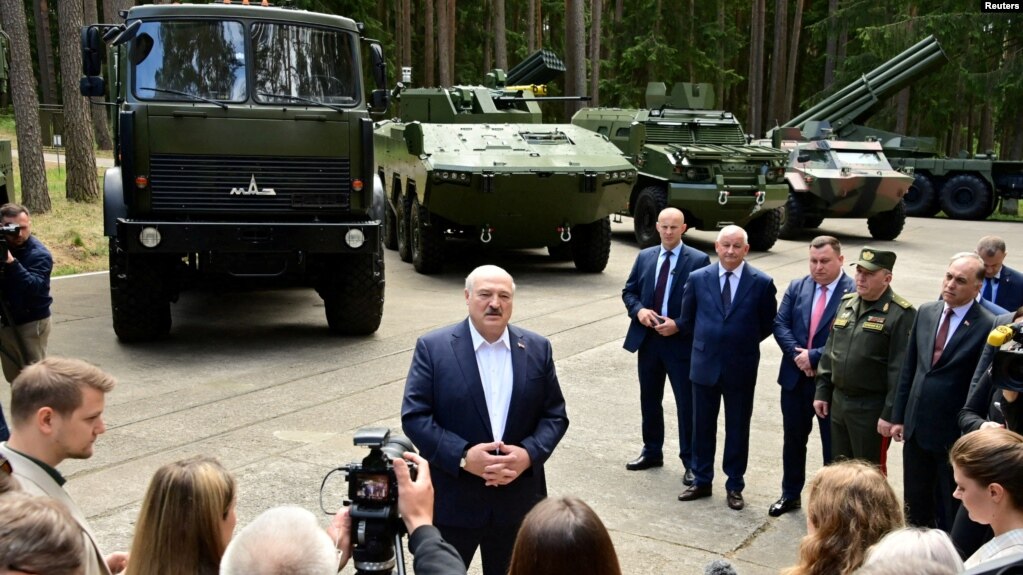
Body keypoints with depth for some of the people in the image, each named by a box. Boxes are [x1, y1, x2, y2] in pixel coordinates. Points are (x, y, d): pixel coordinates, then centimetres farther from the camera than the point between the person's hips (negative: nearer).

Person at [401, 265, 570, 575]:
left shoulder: (537, 349, 3)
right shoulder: (433, 347, -7)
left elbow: (555, 414, 4)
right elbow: (414, 416, -10)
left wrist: (529, 454, -15)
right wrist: (463, 456, -21)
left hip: (517, 500, 3)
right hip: (452, 501, -2)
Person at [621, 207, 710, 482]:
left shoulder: (698, 260, -7)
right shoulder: (644, 257, 8)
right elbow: (629, 291, 12)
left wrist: (679, 325, -18)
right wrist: (638, 310, -9)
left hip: (681, 341, -5)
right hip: (647, 339, 5)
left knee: (687, 404, 1)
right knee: (649, 399, 16)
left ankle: (690, 462, 13)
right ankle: (651, 452, 32)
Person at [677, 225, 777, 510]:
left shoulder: (762, 283, -7)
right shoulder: (698, 279, -2)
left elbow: (768, 325, 3)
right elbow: (687, 320, 10)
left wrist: (744, 344, 5)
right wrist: (706, 342, 10)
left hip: (741, 368, -2)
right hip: (704, 365, 2)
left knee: (737, 429, 10)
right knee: (702, 427, 12)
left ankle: (734, 486, 23)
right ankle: (702, 481, 27)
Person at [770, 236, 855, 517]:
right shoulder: (797, 287, 5)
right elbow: (780, 324, -1)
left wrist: (814, 356, -18)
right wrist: (798, 355, -14)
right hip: (795, 378, 5)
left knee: (833, 445, 8)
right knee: (793, 439, 17)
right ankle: (790, 495, 33)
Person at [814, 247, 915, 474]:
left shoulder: (901, 314, -14)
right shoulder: (846, 303, 9)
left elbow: (901, 370, -17)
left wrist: (890, 413, -18)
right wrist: (822, 391, 12)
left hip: (872, 409, -7)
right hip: (838, 401, 7)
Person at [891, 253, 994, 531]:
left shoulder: (988, 326, -14)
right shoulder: (926, 312, 4)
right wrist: (899, 416, 9)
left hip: (954, 435, -6)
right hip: (917, 427, 6)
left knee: (949, 510, 9)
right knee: (915, 503, 19)